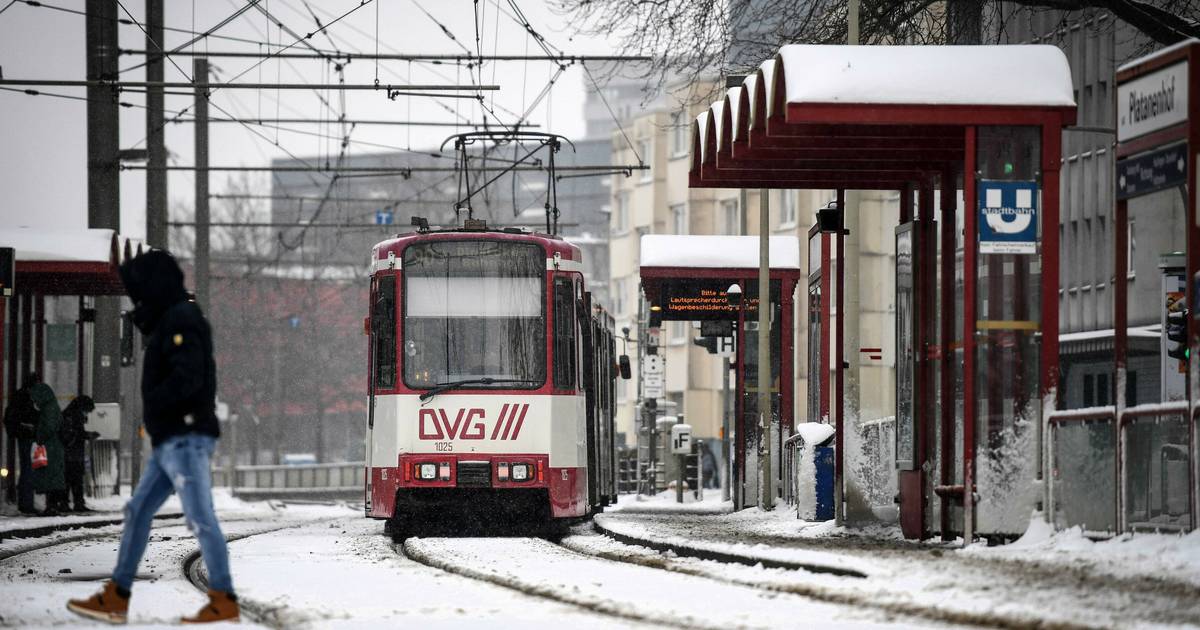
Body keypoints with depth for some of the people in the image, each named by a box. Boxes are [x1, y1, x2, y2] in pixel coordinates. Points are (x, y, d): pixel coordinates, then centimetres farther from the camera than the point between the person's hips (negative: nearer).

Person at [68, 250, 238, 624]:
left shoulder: (181, 321, -11)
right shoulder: (170, 323, 20)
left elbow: (188, 377, -22)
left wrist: (153, 404, -12)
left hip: (186, 439, -11)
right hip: (170, 441, 11)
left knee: (199, 518, -9)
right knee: (138, 512, 9)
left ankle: (225, 602, -7)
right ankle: (116, 598, 11)